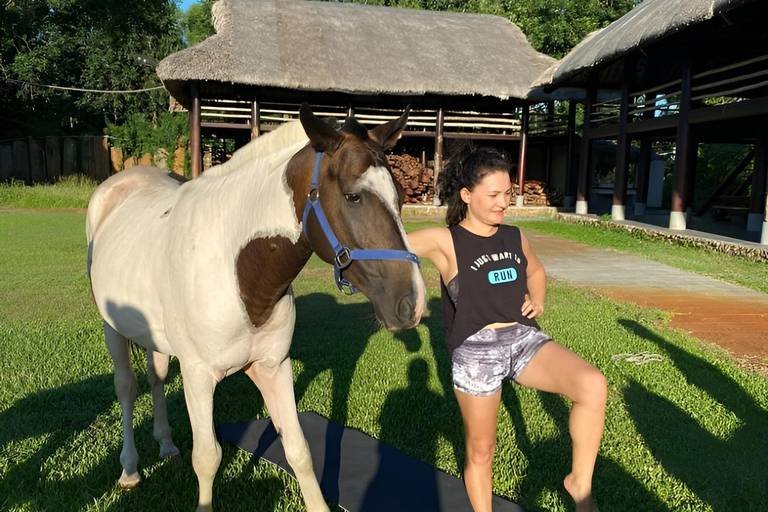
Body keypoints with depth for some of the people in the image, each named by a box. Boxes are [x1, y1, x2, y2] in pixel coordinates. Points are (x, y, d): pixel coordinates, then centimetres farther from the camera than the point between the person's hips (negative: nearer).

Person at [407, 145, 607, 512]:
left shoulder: (515, 237, 9)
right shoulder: (445, 241, -6)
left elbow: (536, 271, 28)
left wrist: (538, 301, 11)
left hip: (525, 339, 4)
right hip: (476, 351, -3)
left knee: (593, 386, -22)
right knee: (481, 448, 10)